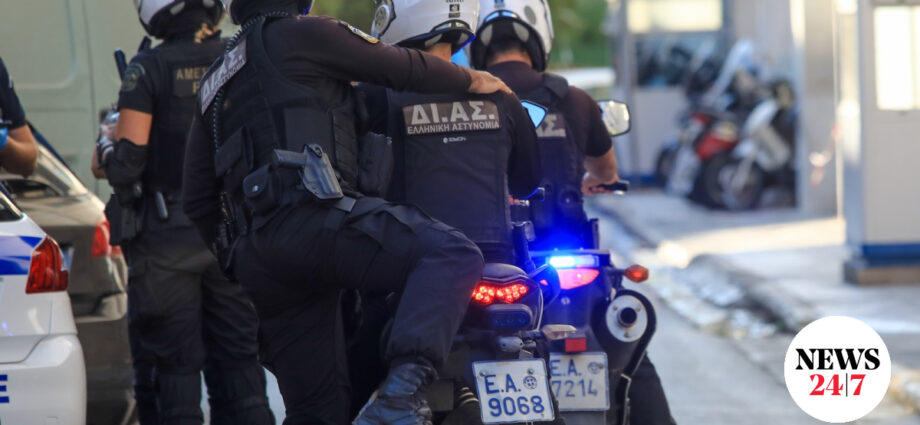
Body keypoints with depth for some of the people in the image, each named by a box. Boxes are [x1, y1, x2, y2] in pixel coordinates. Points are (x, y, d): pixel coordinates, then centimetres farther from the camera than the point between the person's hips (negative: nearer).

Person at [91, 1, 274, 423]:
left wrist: (103, 156, 8)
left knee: (172, 365, 1)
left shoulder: (149, 68, -10)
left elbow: (129, 159, -13)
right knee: (238, 362, 12)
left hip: (167, 235, -4)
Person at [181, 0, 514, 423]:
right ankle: (402, 389, -42)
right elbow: (402, 68, 12)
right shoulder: (301, 34, 9)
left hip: (254, 261, 8)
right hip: (309, 213, -8)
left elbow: (198, 199, 28)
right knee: (453, 255, -20)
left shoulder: (214, 84, 30)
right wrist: (473, 80, 29)